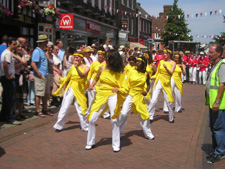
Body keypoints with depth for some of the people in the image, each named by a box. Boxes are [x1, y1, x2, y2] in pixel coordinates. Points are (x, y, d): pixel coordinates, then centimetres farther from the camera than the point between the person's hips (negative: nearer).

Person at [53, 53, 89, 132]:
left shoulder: (86, 68, -3)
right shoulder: (72, 66, 7)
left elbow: (82, 75, -23)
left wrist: (77, 67, -35)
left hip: (79, 90, -2)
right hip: (70, 88, 2)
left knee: (81, 109, 2)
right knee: (64, 108, -2)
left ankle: (85, 126, 16)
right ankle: (59, 126, 6)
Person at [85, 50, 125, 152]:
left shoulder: (118, 72, -4)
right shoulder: (102, 68, 2)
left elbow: (122, 86, -3)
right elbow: (96, 78, 17)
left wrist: (118, 89, -24)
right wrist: (92, 85, 0)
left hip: (112, 95, -3)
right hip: (100, 95, 3)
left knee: (114, 120, -8)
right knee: (92, 120, 2)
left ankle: (116, 145, 8)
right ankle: (90, 142, 20)